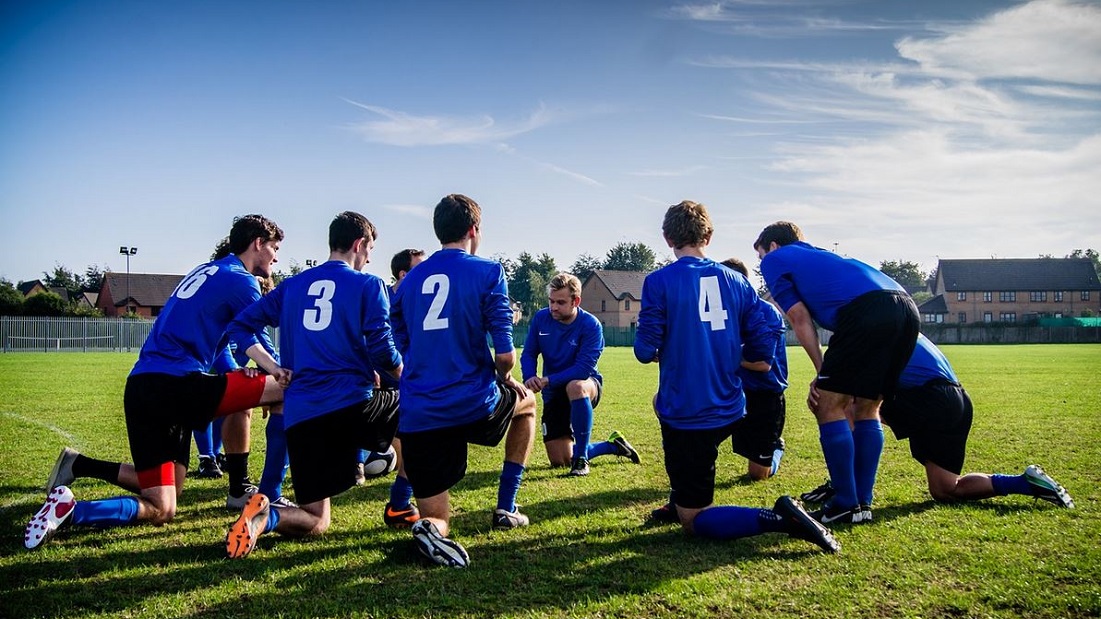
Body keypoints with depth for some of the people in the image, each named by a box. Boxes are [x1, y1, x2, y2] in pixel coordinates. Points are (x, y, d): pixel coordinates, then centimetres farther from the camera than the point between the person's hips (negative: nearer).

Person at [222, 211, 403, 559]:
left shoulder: (292, 286, 16)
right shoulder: (368, 285, 2)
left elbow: (241, 326, 14)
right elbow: (383, 353, -4)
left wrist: (276, 369, 12)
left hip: (300, 416, 4)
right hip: (353, 405, -4)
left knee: (315, 523, 15)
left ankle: (265, 517, -19)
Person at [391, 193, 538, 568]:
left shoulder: (409, 281, 12)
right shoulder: (487, 272, -3)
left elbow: (401, 351, 16)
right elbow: (505, 355, -10)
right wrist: (505, 380, 13)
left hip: (417, 418, 4)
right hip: (474, 406, -3)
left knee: (436, 520, 15)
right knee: (526, 401, 32)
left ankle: (431, 528, -24)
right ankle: (506, 509, 28)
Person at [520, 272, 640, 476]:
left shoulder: (591, 325, -21)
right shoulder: (541, 318, -9)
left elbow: (583, 369, -27)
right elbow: (528, 354, -3)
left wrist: (548, 380, -34)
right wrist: (530, 378, -24)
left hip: (586, 384, -4)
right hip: (553, 394, 4)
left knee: (575, 387, -44)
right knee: (560, 461, 1)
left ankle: (581, 458, -27)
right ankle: (613, 445, 28)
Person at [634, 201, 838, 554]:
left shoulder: (659, 281, -9)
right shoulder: (736, 281, 4)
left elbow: (646, 351, -11)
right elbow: (763, 348, 3)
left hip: (687, 416, -6)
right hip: (729, 411, 6)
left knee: (694, 520, 5)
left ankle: (778, 518, -19)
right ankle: (681, 500, 36)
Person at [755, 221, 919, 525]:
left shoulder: (774, 260, 18)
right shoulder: (818, 256, 39)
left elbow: (800, 319, 9)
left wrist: (822, 372, 12)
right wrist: (830, 376, 24)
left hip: (866, 308, -8)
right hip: (907, 308, 8)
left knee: (829, 407, 3)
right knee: (866, 410, 18)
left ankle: (846, 505, 7)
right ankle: (863, 503, 21)